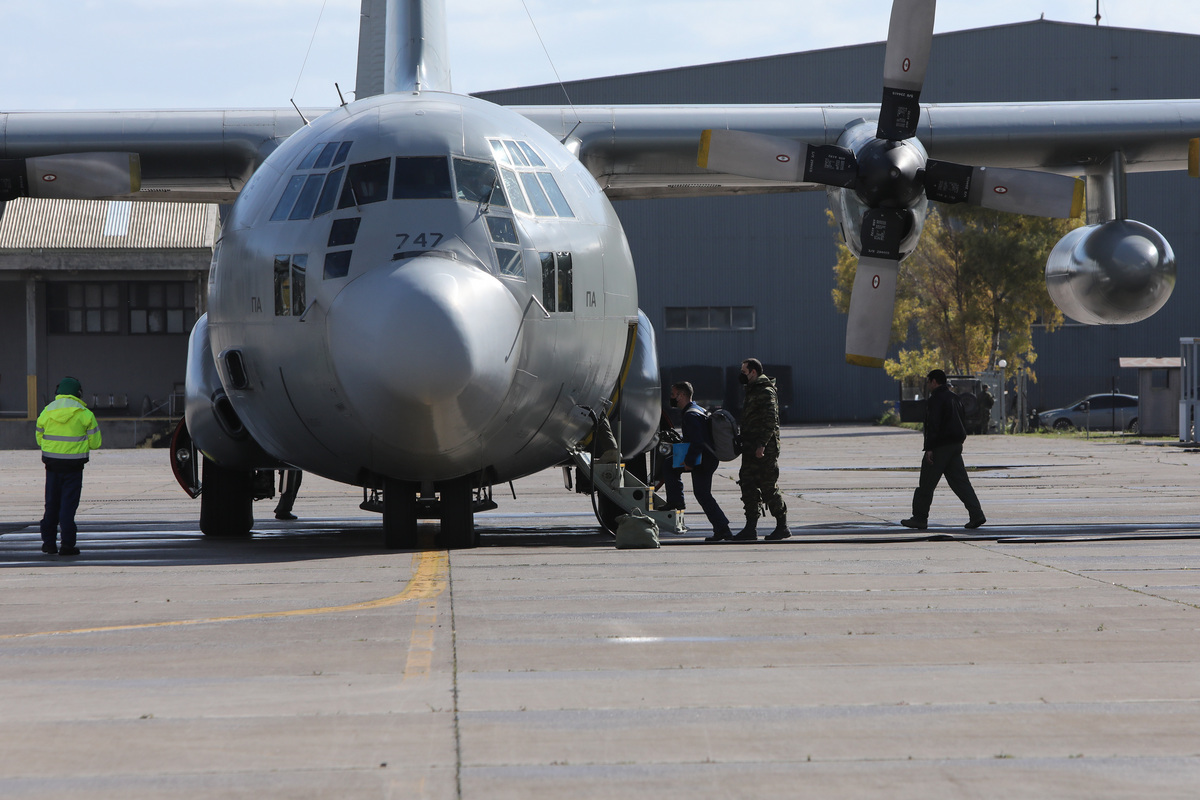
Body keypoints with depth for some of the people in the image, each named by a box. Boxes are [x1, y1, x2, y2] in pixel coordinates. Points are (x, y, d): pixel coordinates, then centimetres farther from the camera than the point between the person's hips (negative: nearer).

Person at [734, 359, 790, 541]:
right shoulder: (752, 392, 20)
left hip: (765, 449, -10)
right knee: (748, 485, 5)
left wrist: (762, 444, -25)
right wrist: (744, 444, 19)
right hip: (751, 449, 10)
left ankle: (782, 526, 3)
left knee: (769, 487, -5)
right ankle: (751, 528, 6)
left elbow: (770, 420, -20)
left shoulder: (766, 393, -12)